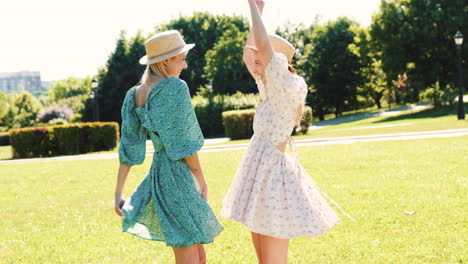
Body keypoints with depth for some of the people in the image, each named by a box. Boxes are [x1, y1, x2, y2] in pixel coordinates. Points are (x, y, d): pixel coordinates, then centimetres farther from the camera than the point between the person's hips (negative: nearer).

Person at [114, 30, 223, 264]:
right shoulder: (175, 87, -13)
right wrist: (203, 184, -5)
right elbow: (184, 144, -14)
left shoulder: (134, 96, 8)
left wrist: (118, 193, 10)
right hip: (178, 177, -8)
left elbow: (128, 148, 8)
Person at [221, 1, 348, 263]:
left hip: (273, 175, -9)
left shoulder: (288, 89, -13)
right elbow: (249, 54, 19)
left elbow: (263, 45, -23)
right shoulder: (271, 91, 10)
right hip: (261, 173, 9)